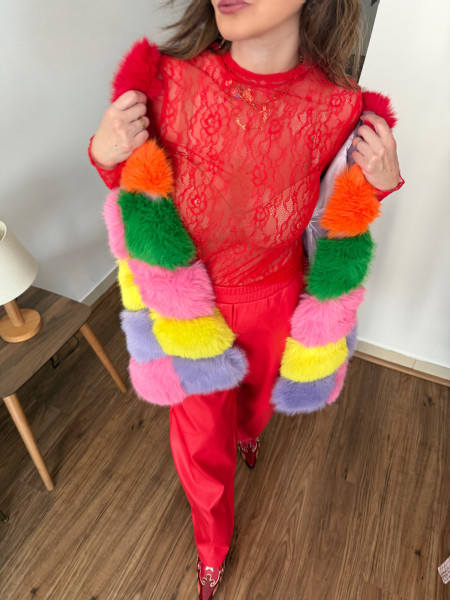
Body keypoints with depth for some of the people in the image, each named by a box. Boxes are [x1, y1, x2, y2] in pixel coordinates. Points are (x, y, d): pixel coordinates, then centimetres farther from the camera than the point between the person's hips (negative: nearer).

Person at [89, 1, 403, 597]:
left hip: (274, 299, 1)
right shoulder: (170, 78, -20)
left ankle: (248, 430, 75)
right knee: (200, 436, 17)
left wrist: (381, 183, -18)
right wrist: (106, 156, -23)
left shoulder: (340, 107, -18)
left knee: (259, 390, 32)